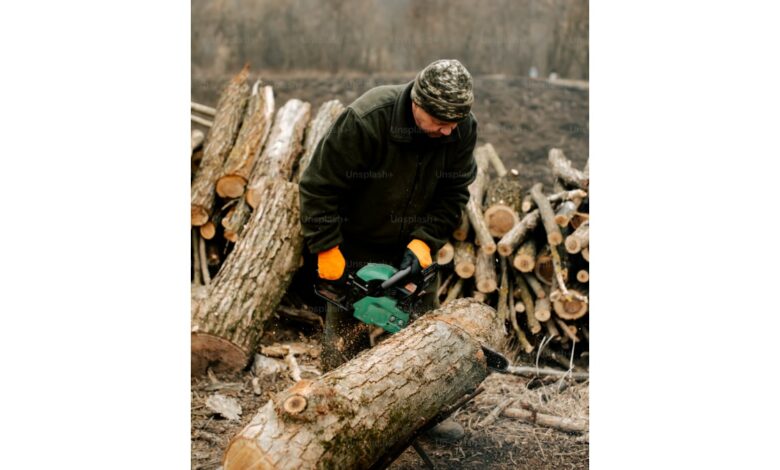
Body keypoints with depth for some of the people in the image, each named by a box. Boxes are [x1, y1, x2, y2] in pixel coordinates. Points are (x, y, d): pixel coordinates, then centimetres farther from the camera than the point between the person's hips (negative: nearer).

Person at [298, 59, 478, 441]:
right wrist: (327, 251, -24)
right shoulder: (365, 120, -32)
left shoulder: (462, 128, -18)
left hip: (412, 241, 5)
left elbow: (454, 194, -10)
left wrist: (424, 242, -22)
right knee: (348, 326, -2)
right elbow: (318, 187, -25)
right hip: (355, 242, -4)